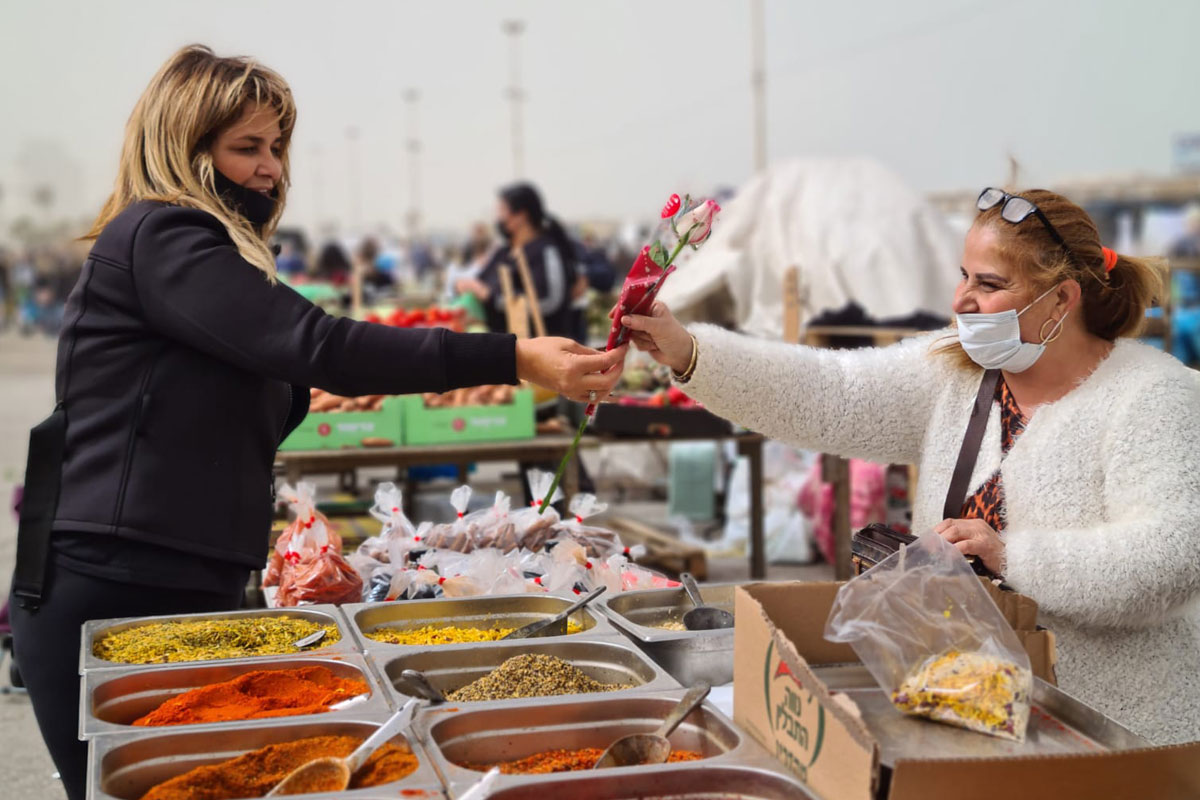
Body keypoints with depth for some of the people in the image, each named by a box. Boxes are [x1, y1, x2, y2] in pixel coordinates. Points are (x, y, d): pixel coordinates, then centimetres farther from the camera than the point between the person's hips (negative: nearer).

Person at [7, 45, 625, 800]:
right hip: (114, 591, -9)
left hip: (185, 590, 9)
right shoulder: (157, 238, -11)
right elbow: (316, 343, -24)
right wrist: (514, 359, -27)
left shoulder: (203, 249, 20)